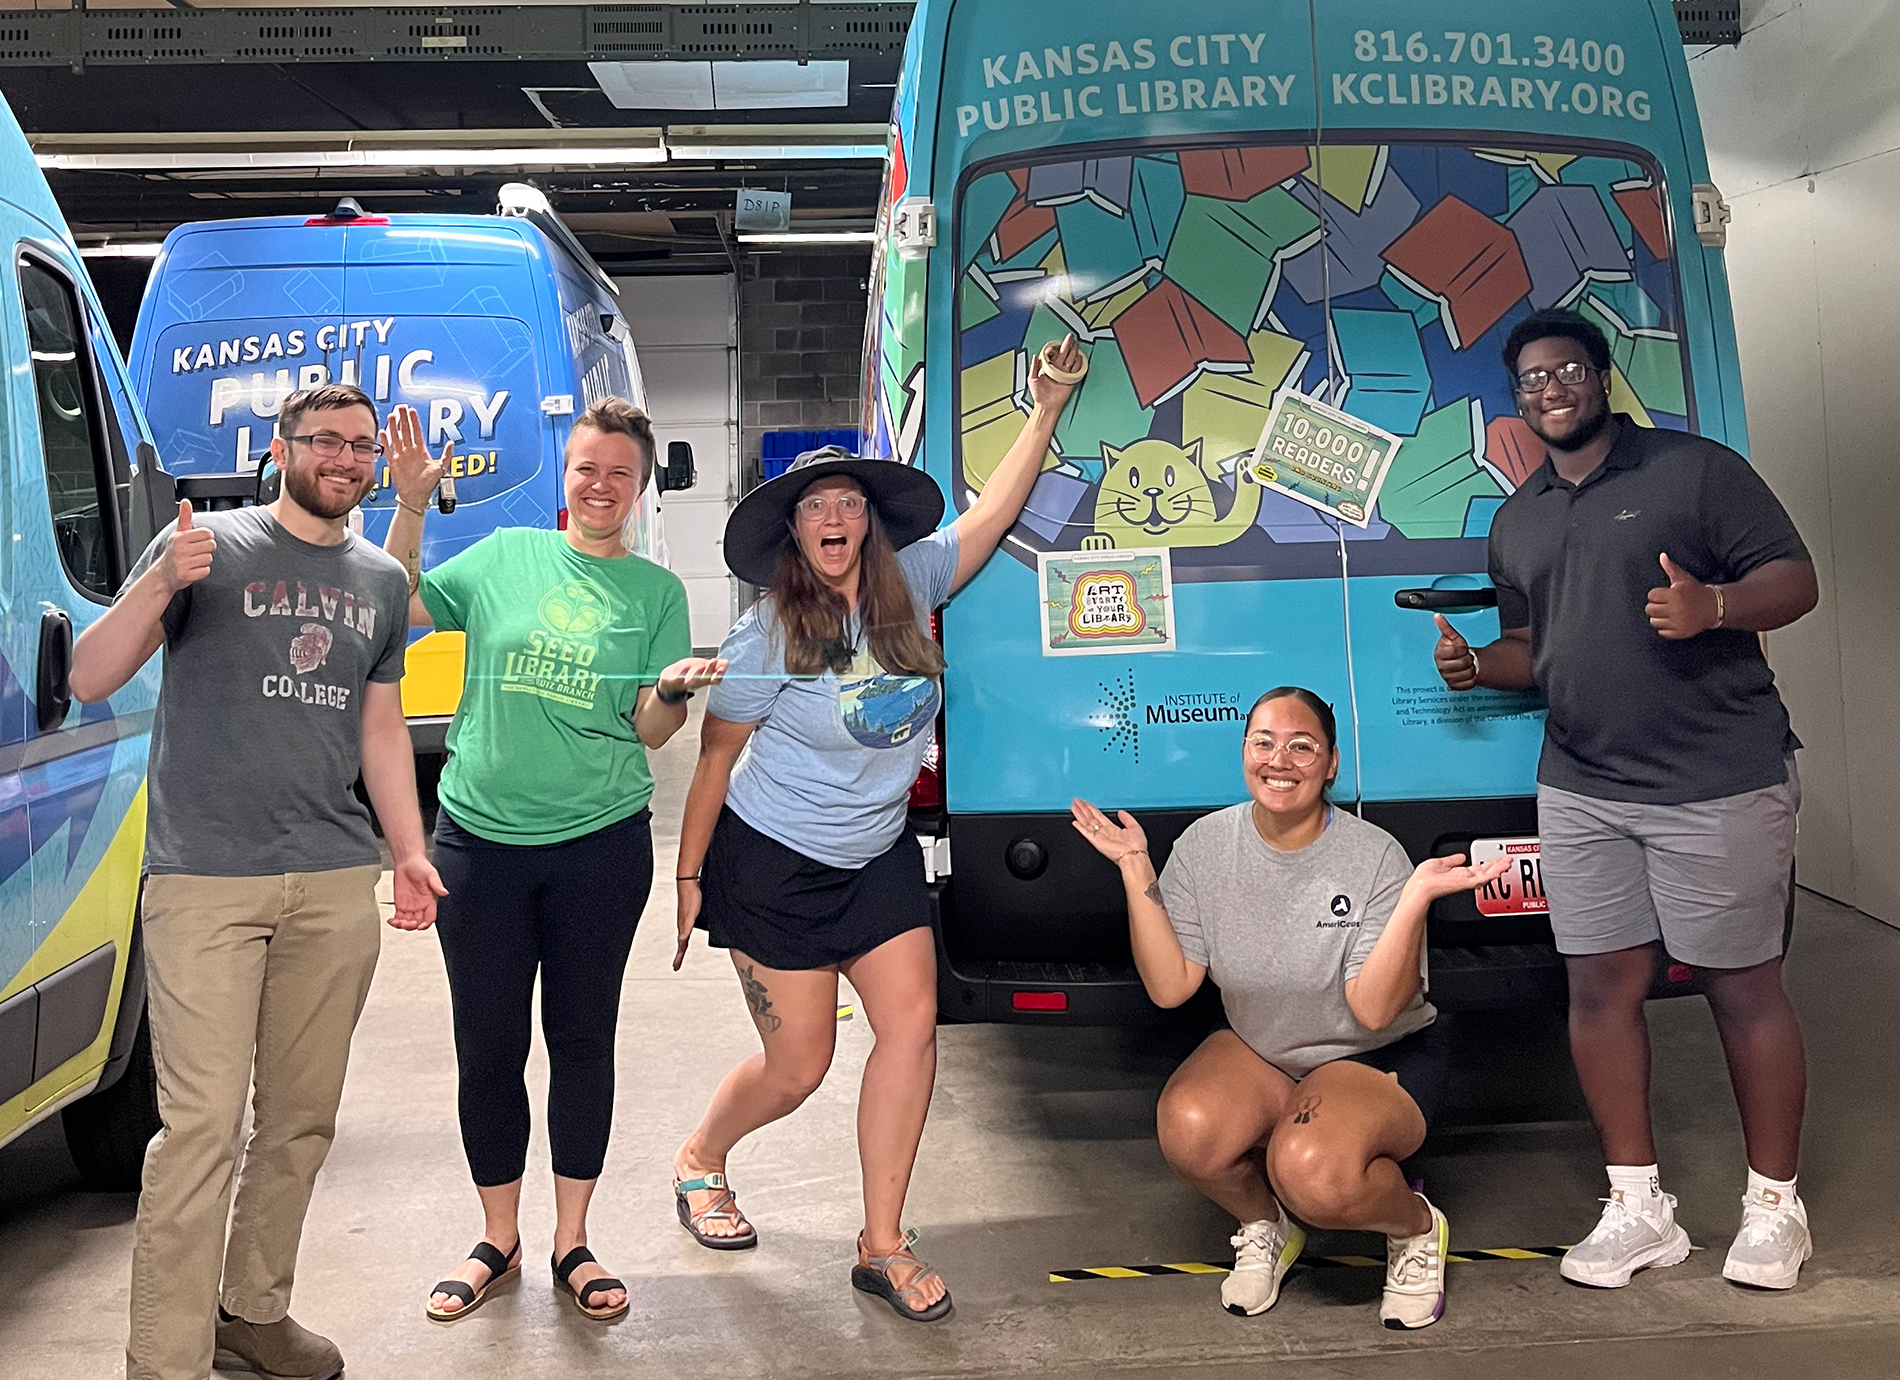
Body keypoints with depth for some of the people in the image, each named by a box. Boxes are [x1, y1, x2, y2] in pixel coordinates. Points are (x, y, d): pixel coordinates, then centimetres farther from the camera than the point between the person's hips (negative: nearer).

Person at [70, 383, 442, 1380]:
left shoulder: (382, 581, 16)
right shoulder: (209, 545, 0)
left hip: (336, 885, 5)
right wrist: (159, 584, -20)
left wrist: (408, 853, 15)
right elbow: (89, 679, -3)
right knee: (203, 1126, -9)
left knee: (302, 1119, 11)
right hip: (205, 879, -5)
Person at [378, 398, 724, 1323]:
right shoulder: (505, 556, 5)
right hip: (480, 838, 1)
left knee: (582, 1039, 8)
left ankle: (571, 1244, 22)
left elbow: (650, 732, 0)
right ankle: (498, 1240, 25)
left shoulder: (656, 590, 3)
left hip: (600, 846, -1)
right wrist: (411, 505, -3)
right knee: (487, 1042, 7)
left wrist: (674, 688, -22)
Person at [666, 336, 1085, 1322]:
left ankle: (883, 1245, 4)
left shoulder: (909, 587, -4)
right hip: (775, 866, -4)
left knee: (912, 1021, -8)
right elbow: (716, 757, -8)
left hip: (878, 855, 5)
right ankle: (699, 1160, 34)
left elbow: (994, 510, -1)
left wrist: (1046, 409, -10)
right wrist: (689, 875, -5)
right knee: (799, 1065, 2)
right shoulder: (770, 636, -15)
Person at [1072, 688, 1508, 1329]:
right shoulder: (1205, 846, -7)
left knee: (1313, 1173, -34)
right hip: (1258, 1052, 4)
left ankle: (1416, 1229, 2)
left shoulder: (1375, 856, -17)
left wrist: (1416, 899, -32)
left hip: (1381, 1058, -3)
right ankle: (1265, 1228, 5)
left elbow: (1373, 1009, -21)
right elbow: (1169, 987, -10)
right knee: (1190, 1130, -29)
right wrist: (1137, 872, -17)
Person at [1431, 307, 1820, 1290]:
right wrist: (1477, 665, 1)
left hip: (1719, 783, -5)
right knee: (1601, 987, 4)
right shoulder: (1515, 522, 17)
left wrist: (1713, 605, -25)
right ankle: (1637, 1208, 16)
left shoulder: (1697, 470, -1)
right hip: (1582, 792, 6)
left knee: (1743, 989, 2)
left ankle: (1774, 1207, 17)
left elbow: (1794, 579, -5)